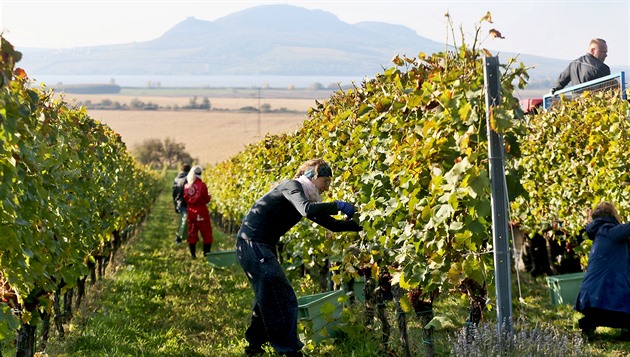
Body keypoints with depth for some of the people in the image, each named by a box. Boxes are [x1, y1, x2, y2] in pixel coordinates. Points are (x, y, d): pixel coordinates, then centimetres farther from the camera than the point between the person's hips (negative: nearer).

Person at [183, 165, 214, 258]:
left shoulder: (186, 185, -1)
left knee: (192, 233, 14)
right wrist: (209, 196, 10)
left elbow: (185, 198, 7)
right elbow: (206, 199, -10)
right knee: (206, 233, 6)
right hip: (201, 211, -5)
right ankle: (206, 253, 4)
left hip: (191, 211, 5)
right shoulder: (201, 185, -15)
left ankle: (193, 254, 15)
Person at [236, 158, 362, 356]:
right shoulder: (291, 186, -10)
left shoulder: (305, 198, 16)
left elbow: (332, 224, 16)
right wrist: (338, 205, -23)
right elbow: (307, 210, -30)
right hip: (252, 243, -10)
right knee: (283, 299, -10)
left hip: (262, 247, 10)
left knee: (268, 298, 22)